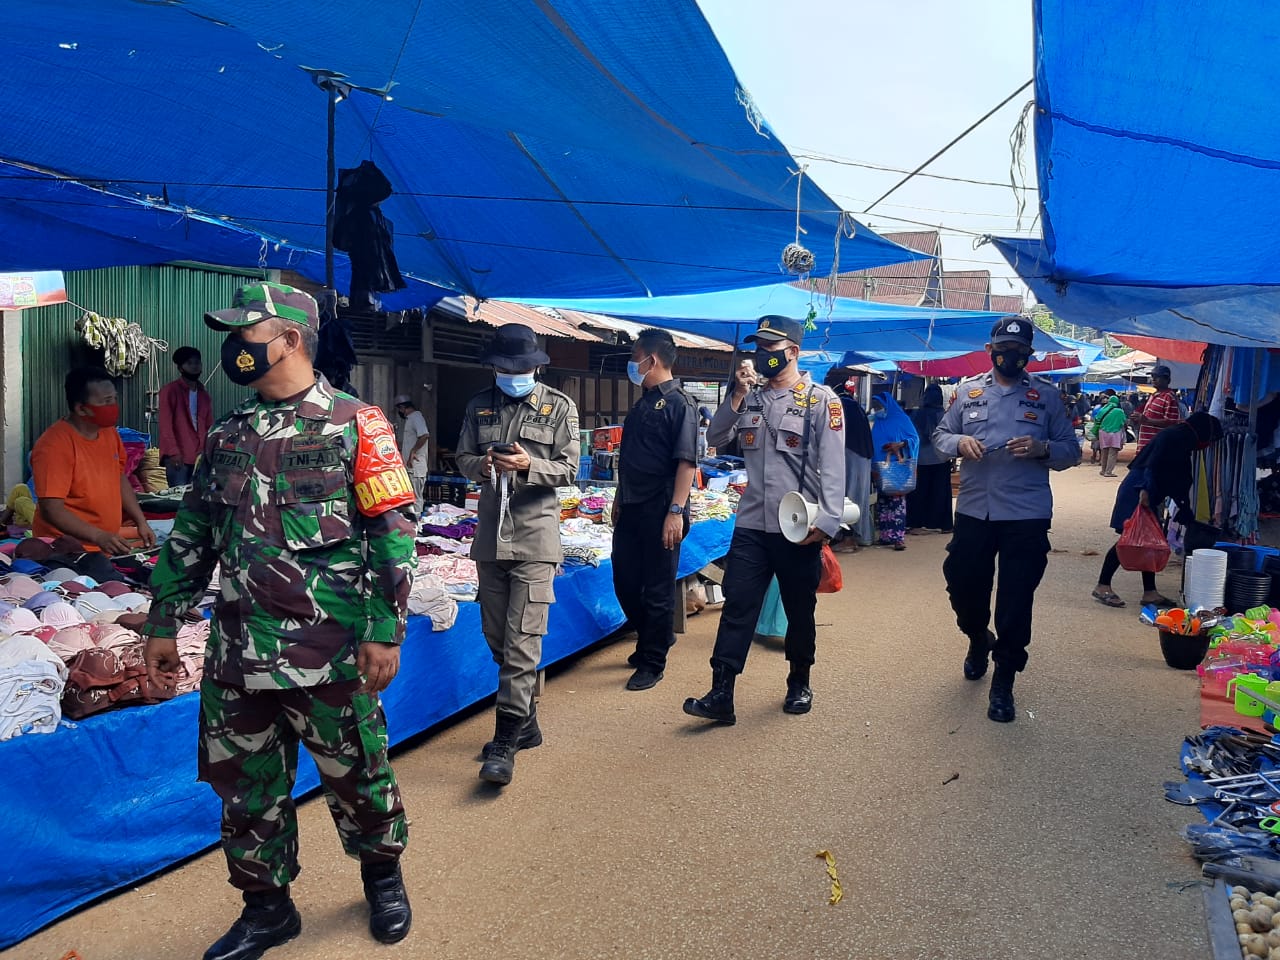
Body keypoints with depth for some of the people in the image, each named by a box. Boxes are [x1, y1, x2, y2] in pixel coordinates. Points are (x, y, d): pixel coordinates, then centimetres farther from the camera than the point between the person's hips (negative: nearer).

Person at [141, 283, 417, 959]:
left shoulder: (353, 424, -5)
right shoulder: (227, 436, 11)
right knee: (246, 788, 13)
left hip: (330, 655, -5)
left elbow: (392, 533, -9)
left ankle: (383, 876, 35)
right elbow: (191, 537, 16)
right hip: (237, 654, 5)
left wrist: (386, 629, -13)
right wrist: (163, 625, 13)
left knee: (355, 775, 10)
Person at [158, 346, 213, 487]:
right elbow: (165, 424, -8)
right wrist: (173, 452, -17)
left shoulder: (204, 395, 17)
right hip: (177, 457, -5)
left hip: (199, 457, 5)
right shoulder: (170, 390, -1)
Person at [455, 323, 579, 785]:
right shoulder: (480, 405, 12)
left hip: (535, 535, -5)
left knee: (522, 641, -10)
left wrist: (529, 466, -20)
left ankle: (506, 742, -7)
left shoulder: (559, 407, 0)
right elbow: (463, 457, 13)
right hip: (490, 533, 5)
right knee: (496, 637, 13)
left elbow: (568, 469, -2)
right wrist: (483, 464, -10)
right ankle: (526, 722, 29)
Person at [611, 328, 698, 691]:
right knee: (625, 580, 14)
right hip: (631, 509, 9)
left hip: (660, 511, -8)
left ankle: (653, 662, 14)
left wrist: (676, 511, -22)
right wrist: (620, 498, 21)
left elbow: (686, 461, -17)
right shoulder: (642, 404, 14)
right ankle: (654, 637, 35)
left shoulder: (679, 403, -11)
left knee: (658, 589, 2)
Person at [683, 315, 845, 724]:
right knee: (736, 607, -2)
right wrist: (737, 394, -2)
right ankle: (721, 694, -1)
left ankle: (799, 683, 31)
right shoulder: (751, 398, 12)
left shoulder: (821, 399, -4)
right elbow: (715, 438, 8)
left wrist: (827, 520, -19)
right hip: (751, 525, 4)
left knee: (800, 611, 12)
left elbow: (833, 466, -10)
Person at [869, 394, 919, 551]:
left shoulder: (901, 419, 1)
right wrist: (872, 468, 4)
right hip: (880, 468, 5)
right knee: (883, 501, 4)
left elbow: (914, 437, -1)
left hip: (898, 467, -5)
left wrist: (900, 444, -19)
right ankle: (885, 536, 8)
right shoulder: (876, 423, 15)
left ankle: (898, 537, -14)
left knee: (897, 500, -10)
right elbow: (871, 444, 14)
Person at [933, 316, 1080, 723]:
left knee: (1016, 601, 1)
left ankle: (1003, 682, 16)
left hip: (1027, 515, -1)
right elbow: (940, 434, 12)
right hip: (973, 510, 2)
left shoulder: (1046, 396, 5)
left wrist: (1042, 449, -15)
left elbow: (1071, 451, 6)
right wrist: (959, 442, -10)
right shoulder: (968, 390, 8)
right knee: (963, 585, 10)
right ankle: (978, 638, 43)